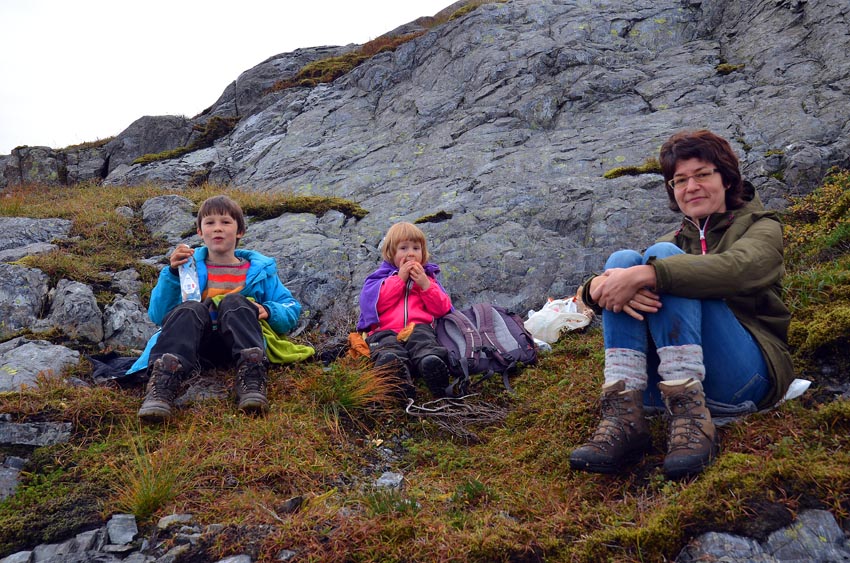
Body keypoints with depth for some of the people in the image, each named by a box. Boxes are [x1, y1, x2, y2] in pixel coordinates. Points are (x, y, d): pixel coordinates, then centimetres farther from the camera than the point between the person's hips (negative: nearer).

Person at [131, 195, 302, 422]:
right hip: (197, 346, 0)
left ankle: (251, 379, -50)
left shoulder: (260, 269, 22)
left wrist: (269, 311, -6)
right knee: (190, 309, -31)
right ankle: (162, 382, -54)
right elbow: (158, 316, 11)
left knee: (234, 302, -29)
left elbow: (292, 310, 17)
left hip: (237, 344, 0)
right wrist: (172, 273, -4)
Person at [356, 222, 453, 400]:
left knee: (425, 343, -37)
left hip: (419, 328, 1)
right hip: (385, 331, -1)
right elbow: (372, 303, 3)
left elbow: (442, 309, 16)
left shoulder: (428, 277, 29)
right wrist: (399, 278, 2)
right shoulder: (380, 276, 24)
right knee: (389, 352, -38)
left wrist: (425, 283, 4)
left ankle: (432, 363, -68)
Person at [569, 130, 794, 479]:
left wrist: (645, 275, -29)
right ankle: (625, 417, -28)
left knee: (662, 256, -20)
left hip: (746, 378, -4)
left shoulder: (759, 226, 10)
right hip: (666, 382, 4)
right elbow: (590, 291, 3)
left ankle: (692, 416, -31)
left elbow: (737, 269, -19)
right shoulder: (674, 240, 22)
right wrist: (599, 286, -22)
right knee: (622, 258, -14)